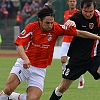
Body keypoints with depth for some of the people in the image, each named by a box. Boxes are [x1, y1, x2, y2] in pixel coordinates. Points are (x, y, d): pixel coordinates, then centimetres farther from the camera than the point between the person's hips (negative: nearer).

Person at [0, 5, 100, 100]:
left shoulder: (56, 28, -6)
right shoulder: (31, 27, -10)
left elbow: (79, 33, 0)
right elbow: (19, 44, -15)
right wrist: (25, 58, -33)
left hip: (39, 70, 2)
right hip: (24, 64, -2)